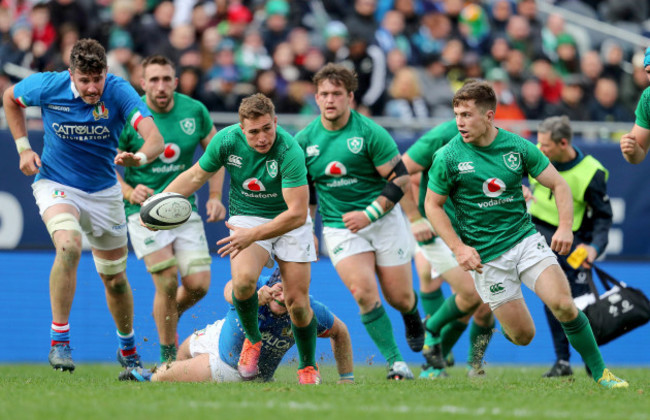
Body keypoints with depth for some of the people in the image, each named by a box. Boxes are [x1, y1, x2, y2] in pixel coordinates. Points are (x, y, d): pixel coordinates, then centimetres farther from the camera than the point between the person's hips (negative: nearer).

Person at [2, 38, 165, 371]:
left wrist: (140, 156, -54)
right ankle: (59, 339, -26)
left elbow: (155, 137, -32)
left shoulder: (119, 92, -20)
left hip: (104, 191, 2)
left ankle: (128, 348, 37)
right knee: (69, 245, -33)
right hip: (56, 184, -2)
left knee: (115, 278, 11)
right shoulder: (47, 87, -17)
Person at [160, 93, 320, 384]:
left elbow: (297, 213, -31)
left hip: (289, 223, -2)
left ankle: (308, 368, 20)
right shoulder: (227, 140, -18)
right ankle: (252, 340, 1)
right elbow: (196, 176, 1)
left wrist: (253, 235, -38)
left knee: (297, 301, -5)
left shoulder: (289, 152, -30)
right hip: (246, 216, 2)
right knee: (243, 278, -27)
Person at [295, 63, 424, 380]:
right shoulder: (304, 140, 0)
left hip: (383, 221, -2)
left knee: (399, 297, 3)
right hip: (339, 228, 2)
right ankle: (395, 362, -10)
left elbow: (400, 178, -11)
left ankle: (414, 320, 41)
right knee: (364, 293, -19)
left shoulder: (369, 133, -11)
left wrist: (369, 214, -19)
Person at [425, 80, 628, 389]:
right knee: (522, 335, -3)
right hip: (486, 256, -1)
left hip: (526, 239, 1)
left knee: (563, 305, -19)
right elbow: (432, 205, 0)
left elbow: (559, 185, 3)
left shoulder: (518, 147, -3)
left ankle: (598, 370, -2)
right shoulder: (448, 157, -8)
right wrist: (459, 248, -12)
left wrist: (565, 226, -14)